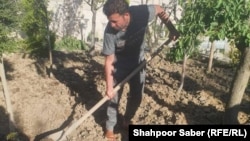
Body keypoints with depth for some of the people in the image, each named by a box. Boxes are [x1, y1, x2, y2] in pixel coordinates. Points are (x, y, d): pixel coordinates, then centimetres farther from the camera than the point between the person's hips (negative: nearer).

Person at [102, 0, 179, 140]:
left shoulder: (142, 13, -29)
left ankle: (127, 120, 37)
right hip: (119, 66, -2)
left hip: (138, 63, 3)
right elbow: (109, 61, -24)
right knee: (113, 98, 2)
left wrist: (172, 29, -5)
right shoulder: (110, 31, -31)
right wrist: (109, 87, -23)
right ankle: (110, 128, 24)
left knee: (136, 98, 11)